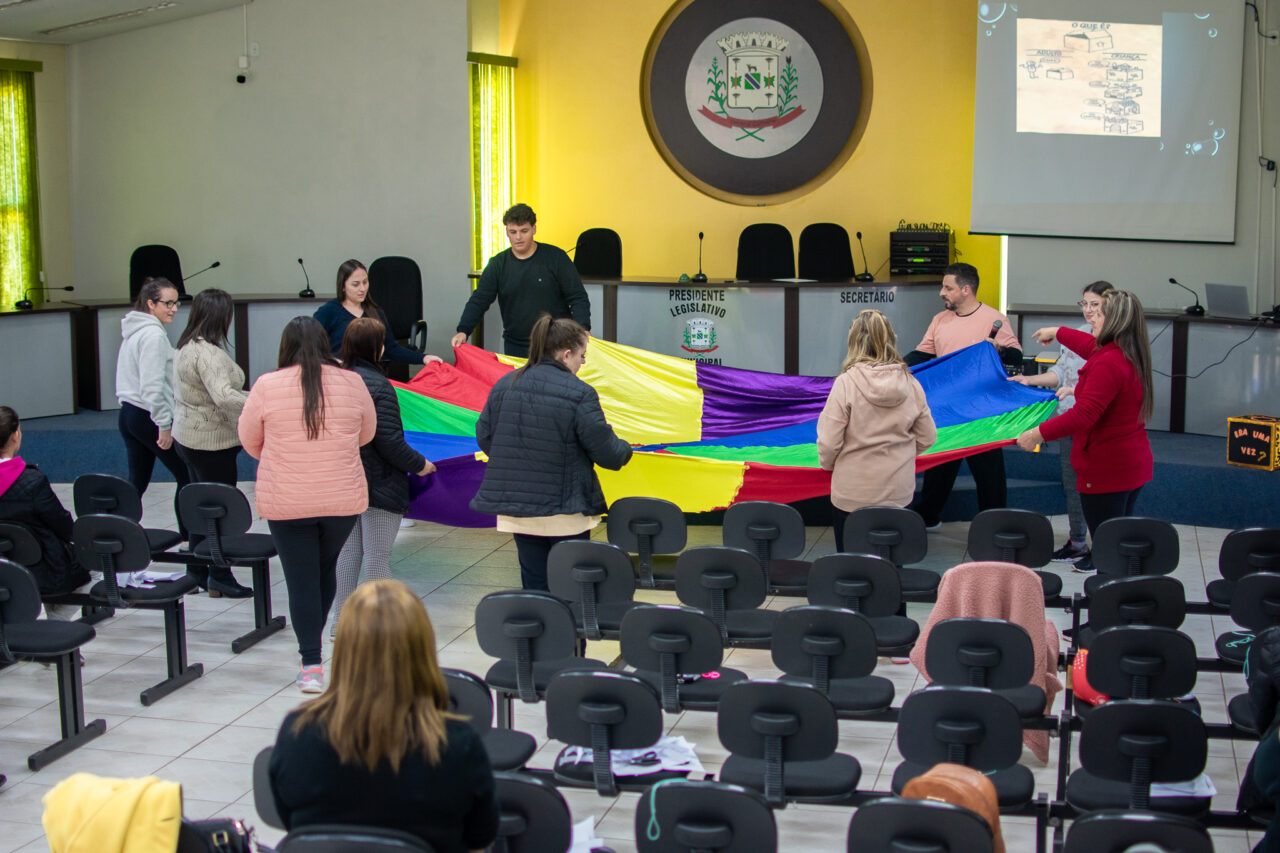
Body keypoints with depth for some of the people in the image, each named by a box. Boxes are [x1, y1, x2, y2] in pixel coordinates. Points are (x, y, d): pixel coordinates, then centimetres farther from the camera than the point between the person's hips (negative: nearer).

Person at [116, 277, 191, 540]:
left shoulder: (133, 331, 13)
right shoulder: (154, 335, -17)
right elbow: (153, 385, -22)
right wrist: (165, 425, -19)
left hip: (128, 413, 10)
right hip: (148, 416, -9)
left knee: (137, 482, 12)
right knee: (187, 478, 1)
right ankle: (188, 539, 5)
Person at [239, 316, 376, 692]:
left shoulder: (267, 386, -8)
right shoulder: (351, 382, -3)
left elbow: (250, 441, 5)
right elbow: (366, 434, 11)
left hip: (285, 503, -2)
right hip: (343, 500, 2)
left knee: (301, 581, 3)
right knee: (325, 570, 21)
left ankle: (311, 664, -1)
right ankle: (313, 643, 34)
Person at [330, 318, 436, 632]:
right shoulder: (378, 386, -19)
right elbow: (389, 441, -20)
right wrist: (419, 464, -7)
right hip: (379, 485, -6)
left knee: (347, 550, 15)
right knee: (377, 555, 2)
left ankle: (341, 619, 21)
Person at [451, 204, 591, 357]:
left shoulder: (556, 257, -2)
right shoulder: (498, 264, 5)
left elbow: (578, 297, -2)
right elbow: (479, 301, 2)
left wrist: (582, 330, -18)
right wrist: (463, 331, -13)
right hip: (516, 347, 2)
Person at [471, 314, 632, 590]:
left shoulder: (503, 386, 1)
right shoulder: (580, 394, -15)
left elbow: (484, 438, 9)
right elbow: (607, 451, -12)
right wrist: (624, 450, 12)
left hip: (515, 510, 5)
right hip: (565, 512, -4)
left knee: (534, 581, 12)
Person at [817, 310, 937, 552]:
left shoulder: (846, 383, -15)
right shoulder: (910, 384, -4)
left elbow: (828, 442, -14)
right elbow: (927, 438, 5)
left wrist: (827, 464, 7)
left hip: (852, 493, -3)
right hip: (897, 492, 4)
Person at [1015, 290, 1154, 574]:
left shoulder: (1108, 364, -22)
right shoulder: (1131, 356, 10)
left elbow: (1084, 414, -30)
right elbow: (1093, 347, 32)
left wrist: (1040, 433, -26)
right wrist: (1058, 333, 46)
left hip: (1107, 470, -10)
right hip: (1134, 465, 10)